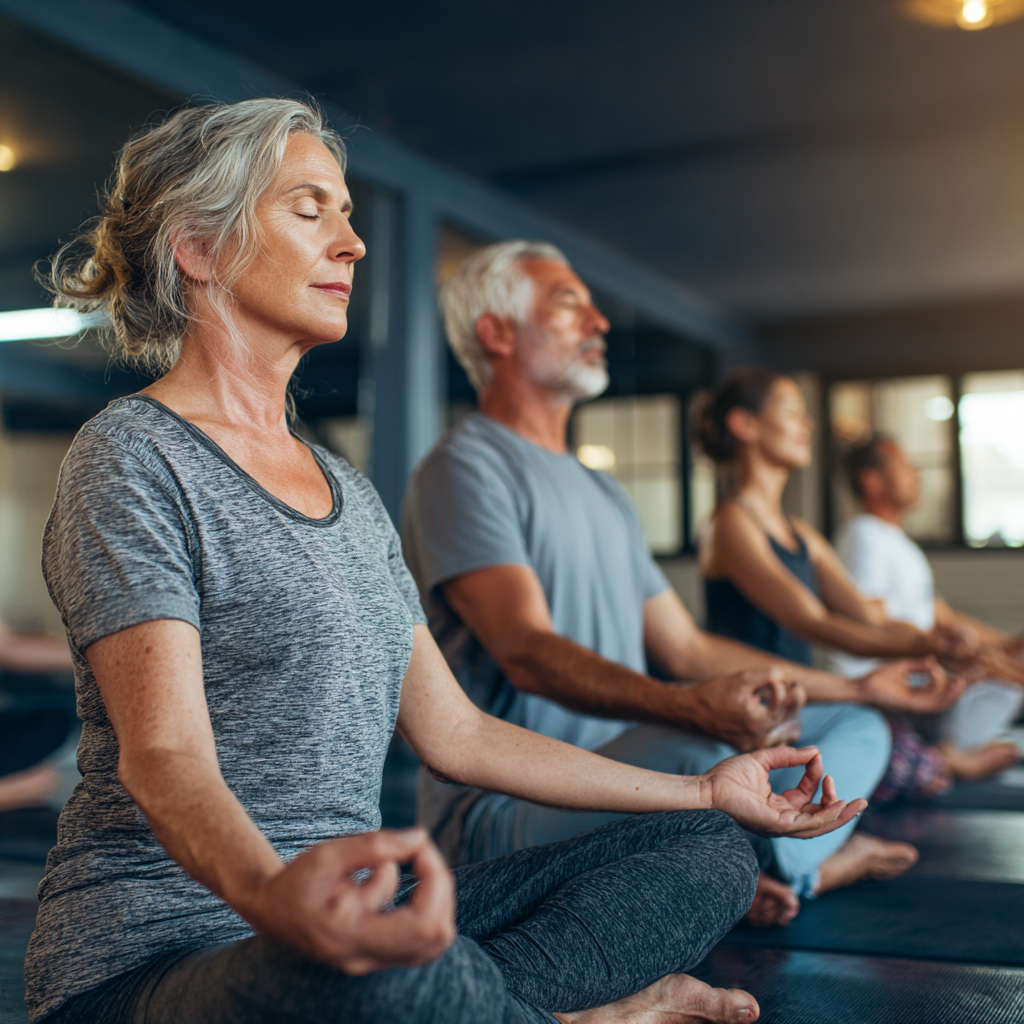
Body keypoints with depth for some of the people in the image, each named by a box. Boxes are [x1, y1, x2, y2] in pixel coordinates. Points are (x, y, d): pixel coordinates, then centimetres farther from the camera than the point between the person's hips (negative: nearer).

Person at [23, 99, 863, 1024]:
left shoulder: (351, 493, 14)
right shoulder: (130, 459, -9)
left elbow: (455, 733, 14)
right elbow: (164, 755, -22)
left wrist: (707, 789, 16)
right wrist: (273, 894, -46)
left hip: (350, 915, 7)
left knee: (706, 854, 3)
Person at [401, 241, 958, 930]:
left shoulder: (604, 494, 20)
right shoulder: (465, 469, -9)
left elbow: (687, 648, 21)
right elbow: (528, 653, -22)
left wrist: (861, 685, 24)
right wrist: (693, 707, -39)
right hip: (504, 813, -9)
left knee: (857, 727, 9)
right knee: (732, 738, -34)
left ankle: (773, 874, -13)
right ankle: (799, 866, -6)